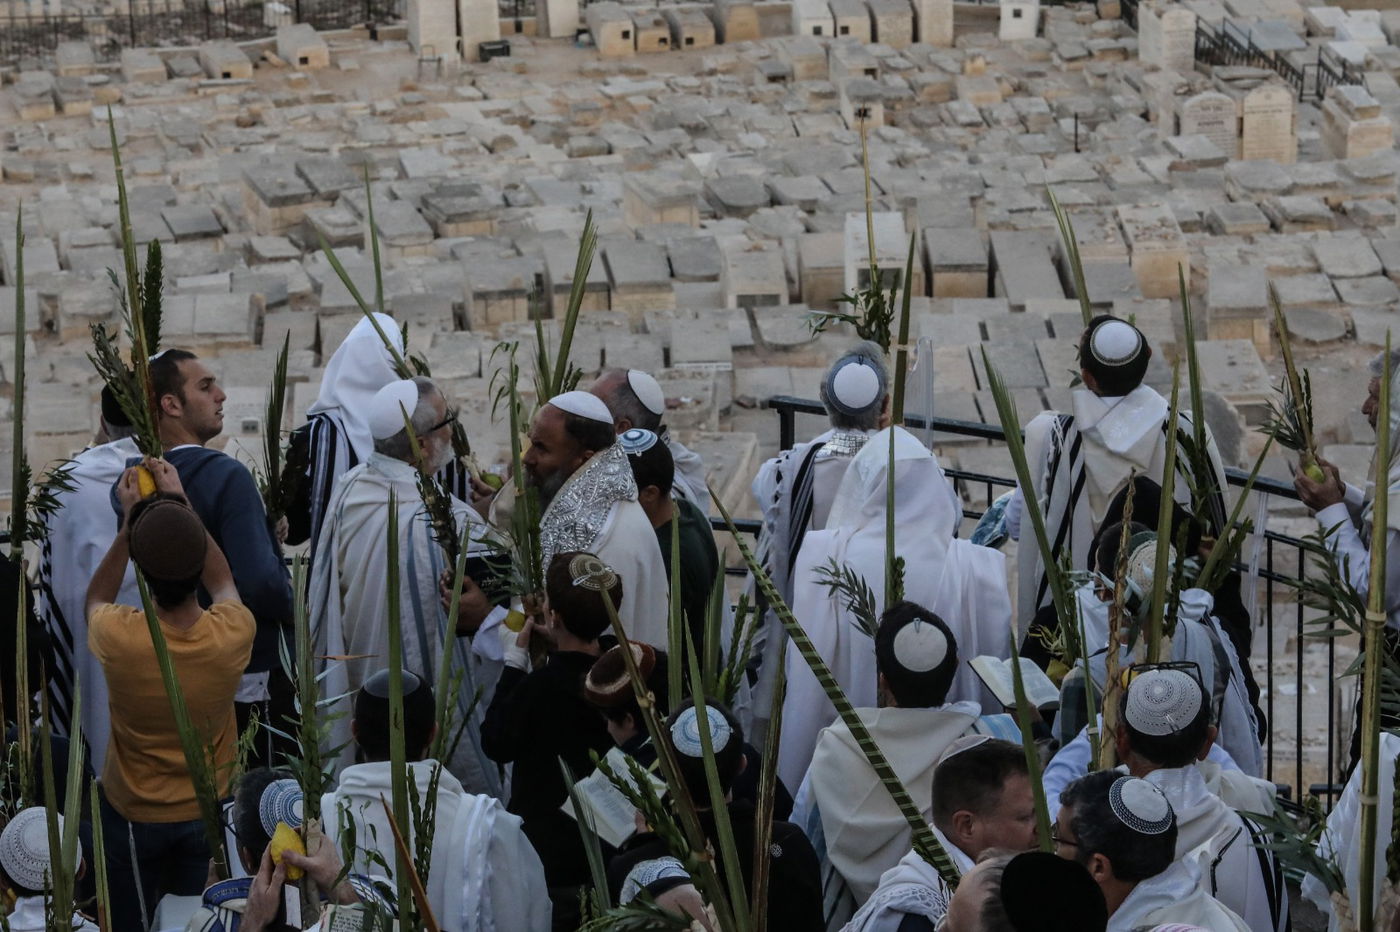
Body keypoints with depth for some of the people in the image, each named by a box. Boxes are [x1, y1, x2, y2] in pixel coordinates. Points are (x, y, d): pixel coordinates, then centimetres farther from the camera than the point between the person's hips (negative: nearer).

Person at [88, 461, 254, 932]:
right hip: (207, 809, 2)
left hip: (134, 813, -2)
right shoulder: (233, 633, -28)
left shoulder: (119, 638, -33)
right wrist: (180, 505, -1)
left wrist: (129, 522, -7)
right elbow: (222, 581, 0)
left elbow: (95, 599, -4)